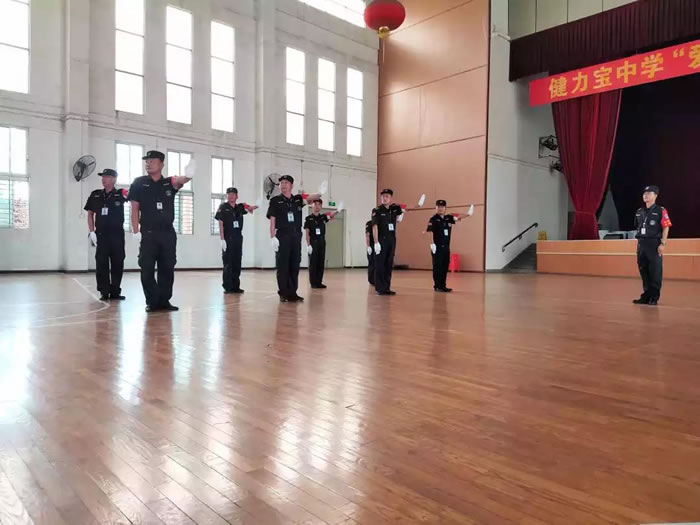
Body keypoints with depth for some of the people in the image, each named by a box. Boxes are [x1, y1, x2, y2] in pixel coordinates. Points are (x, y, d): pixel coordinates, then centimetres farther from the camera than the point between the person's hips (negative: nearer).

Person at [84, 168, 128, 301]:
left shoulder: (120, 194, 0)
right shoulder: (95, 195, 8)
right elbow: (90, 214, 11)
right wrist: (92, 232, 2)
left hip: (117, 235, -1)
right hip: (101, 235, 2)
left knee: (117, 264, 3)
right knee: (101, 264, 0)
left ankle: (115, 292, 14)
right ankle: (104, 292, 7)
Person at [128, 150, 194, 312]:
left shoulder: (170, 183, 5)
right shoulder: (139, 183, 4)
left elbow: (180, 180, -19)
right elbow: (134, 209, 1)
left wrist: (187, 175, -44)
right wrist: (136, 232, -8)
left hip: (168, 233, 2)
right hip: (148, 233, -1)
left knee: (167, 269, 5)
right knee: (147, 270, -3)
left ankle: (164, 301, 14)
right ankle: (152, 302, 7)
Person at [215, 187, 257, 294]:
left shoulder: (240, 207, 11)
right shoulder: (223, 207, -1)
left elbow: (250, 209, -3)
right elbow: (221, 224, -6)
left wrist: (255, 206, -28)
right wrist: (222, 239, -13)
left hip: (238, 238, 5)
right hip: (228, 238, -4)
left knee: (237, 263, 8)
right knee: (228, 263, -2)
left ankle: (236, 286, 14)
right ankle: (227, 287, 2)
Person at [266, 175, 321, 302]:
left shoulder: (298, 199, 11)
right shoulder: (275, 200, 2)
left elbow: (310, 198, -3)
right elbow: (272, 220, -3)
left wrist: (319, 193, -24)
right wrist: (272, 237, -10)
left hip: (296, 236, 4)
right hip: (282, 236, -4)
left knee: (294, 265, 6)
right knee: (282, 266, -1)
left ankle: (292, 293, 13)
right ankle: (283, 293, 5)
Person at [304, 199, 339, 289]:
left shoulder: (322, 217, 10)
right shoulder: (308, 218, -2)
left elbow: (331, 216, -8)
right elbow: (307, 233, -6)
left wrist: (337, 211, -29)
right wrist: (308, 245, -13)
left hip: (322, 242, 5)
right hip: (313, 242, -5)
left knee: (321, 263, 6)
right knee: (313, 263, -1)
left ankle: (319, 282, 12)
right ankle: (313, 282, 3)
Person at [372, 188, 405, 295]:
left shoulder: (394, 209, 9)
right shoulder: (377, 210, -5)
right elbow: (374, 226, -11)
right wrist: (376, 242, -17)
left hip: (392, 240, 5)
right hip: (381, 240, -5)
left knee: (389, 265, 9)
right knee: (379, 265, -3)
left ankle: (387, 288, 16)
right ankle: (380, 288, 2)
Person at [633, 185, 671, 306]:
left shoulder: (661, 211, -4)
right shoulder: (639, 212, 14)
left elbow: (666, 227, -8)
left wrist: (663, 244, -15)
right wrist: (639, 242, 13)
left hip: (654, 244, -6)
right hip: (641, 244, 6)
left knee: (655, 272, -2)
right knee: (643, 271, 9)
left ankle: (654, 298, 4)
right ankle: (646, 296, 19)